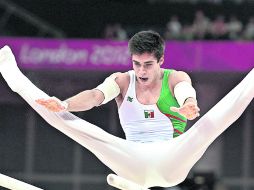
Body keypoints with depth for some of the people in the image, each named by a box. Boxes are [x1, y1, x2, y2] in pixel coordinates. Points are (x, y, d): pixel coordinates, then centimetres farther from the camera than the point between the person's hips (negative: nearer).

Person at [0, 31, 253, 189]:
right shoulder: (122, 81, 9)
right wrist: (63, 105, -33)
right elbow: (95, 96, -10)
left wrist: (189, 106, -48)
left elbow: (187, 93, -21)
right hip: (133, 164, 2)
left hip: (171, 162, -2)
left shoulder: (175, 79, 3)